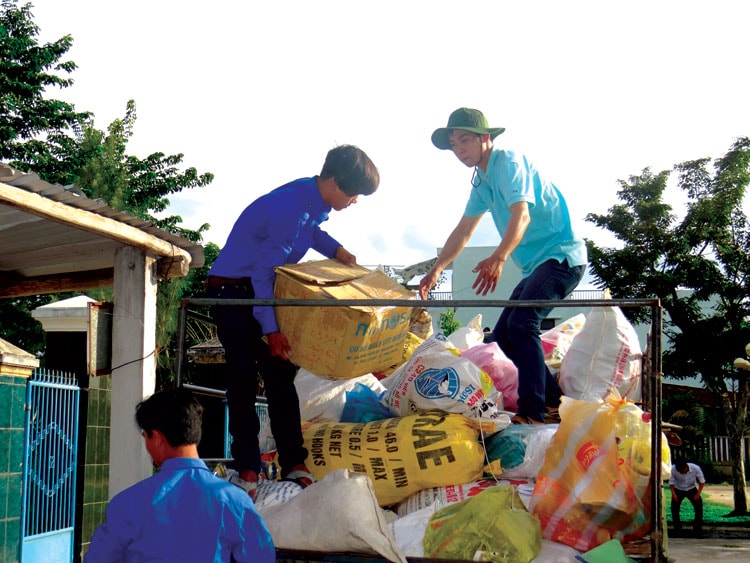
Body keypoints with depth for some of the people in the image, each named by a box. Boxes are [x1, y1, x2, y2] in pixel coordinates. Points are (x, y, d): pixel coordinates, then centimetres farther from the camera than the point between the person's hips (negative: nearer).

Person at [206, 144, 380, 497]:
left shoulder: (314, 202, 0)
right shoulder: (291, 207, -27)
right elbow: (264, 271, -26)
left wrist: (335, 250, 6)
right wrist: (271, 330, -24)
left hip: (265, 290, 9)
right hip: (232, 292, -9)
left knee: (281, 376, 4)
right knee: (244, 378, -10)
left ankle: (294, 466, 7)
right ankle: (247, 471, -6)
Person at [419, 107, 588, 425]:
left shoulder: (508, 163, -13)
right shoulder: (481, 181, 15)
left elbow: (521, 215, -29)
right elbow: (463, 231, 22)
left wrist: (499, 258, -44)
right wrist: (437, 269, 14)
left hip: (561, 256, -10)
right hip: (535, 266, 10)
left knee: (521, 324, -26)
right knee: (502, 337, 8)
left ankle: (532, 413, -28)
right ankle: (555, 402, 15)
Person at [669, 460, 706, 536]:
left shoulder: (696, 468, -28)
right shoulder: (673, 469, -28)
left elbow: (702, 481, -15)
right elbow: (671, 482, -16)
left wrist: (698, 493, -23)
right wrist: (673, 493, -30)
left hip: (691, 489, 0)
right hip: (678, 490, 0)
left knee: (699, 506, -12)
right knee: (674, 508, -9)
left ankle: (698, 528, 1)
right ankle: (677, 529, 7)